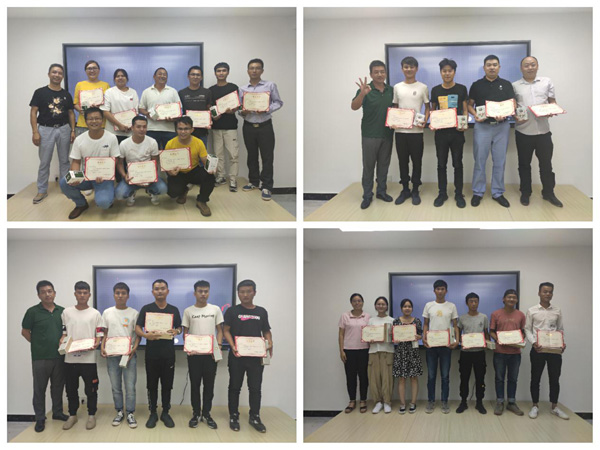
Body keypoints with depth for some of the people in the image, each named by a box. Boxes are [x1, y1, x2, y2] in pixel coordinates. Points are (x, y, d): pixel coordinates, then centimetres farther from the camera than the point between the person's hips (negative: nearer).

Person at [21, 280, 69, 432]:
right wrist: (39, 345, -3)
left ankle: (57, 412, 28)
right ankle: (40, 418, 12)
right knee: (39, 388, 4)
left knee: (58, 386, 13)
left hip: (59, 356, 3)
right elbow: (25, 332, 1)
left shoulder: (62, 311, 5)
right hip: (40, 357, -3)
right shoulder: (33, 312, -6)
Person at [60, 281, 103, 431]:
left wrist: (96, 344, -18)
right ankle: (72, 415, 24)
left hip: (88, 358, -2)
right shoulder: (66, 312, 7)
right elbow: (63, 333, 9)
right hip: (70, 358, 2)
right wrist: (62, 342, -11)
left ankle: (91, 415, 17)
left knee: (91, 389, 4)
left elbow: (99, 335, 2)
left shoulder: (95, 313, 2)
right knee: (71, 389, 10)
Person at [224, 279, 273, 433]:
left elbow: (266, 331, 15)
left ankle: (255, 417, 16)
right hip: (237, 356, -2)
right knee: (235, 387, 7)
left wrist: (270, 343, -5)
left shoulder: (261, 312, 10)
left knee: (255, 388, 6)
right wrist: (233, 346, -19)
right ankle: (234, 416, 17)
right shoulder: (232, 311, 1)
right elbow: (226, 330, -3)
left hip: (256, 356, 2)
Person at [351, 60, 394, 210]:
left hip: (387, 134, 4)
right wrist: (362, 94, -43)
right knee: (368, 165, 3)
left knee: (384, 164, 13)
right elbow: (354, 107, -25)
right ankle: (367, 195, 10)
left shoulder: (391, 90, 4)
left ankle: (382, 191, 25)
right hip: (370, 135, -4)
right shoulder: (365, 90, -11)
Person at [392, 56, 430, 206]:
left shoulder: (422, 87, 1)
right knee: (403, 161, 8)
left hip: (416, 130, -2)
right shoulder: (397, 87, 7)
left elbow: (427, 107, 6)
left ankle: (415, 191, 13)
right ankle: (405, 190, 18)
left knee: (417, 161, 3)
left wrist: (425, 121, -11)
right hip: (400, 130, 2)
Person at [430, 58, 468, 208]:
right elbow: (433, 110, 12)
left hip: (457, 131, -1)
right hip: (441, 131, 1)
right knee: (441, 163, 7)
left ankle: (459, 194, 13)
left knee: (457, 163, 5)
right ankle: (442, 193, 17)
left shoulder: (461, 89, 1)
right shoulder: (436, 90, 5)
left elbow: (465, 109, 3)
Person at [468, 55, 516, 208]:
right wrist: (475, 114, -13)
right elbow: (470, 104, 8)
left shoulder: (506, 84, 6)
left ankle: (498, 192, 14)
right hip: (482, 126, -1)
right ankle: (478, 192, 10)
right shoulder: (476, 85, 5)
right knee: (480, 161, 1)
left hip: (502, 126, 1)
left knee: (500, 161, 5)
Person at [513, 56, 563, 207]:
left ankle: (548, 193, 20)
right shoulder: (515, 86, 5)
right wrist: (516, 117, -13)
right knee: (524, 164, 9)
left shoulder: (547, 82, 7)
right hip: (523, 131, 0)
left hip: (543, 130, 1)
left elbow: (553, 102, 10)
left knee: (546, 164, 7)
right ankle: (525, 193, 22)